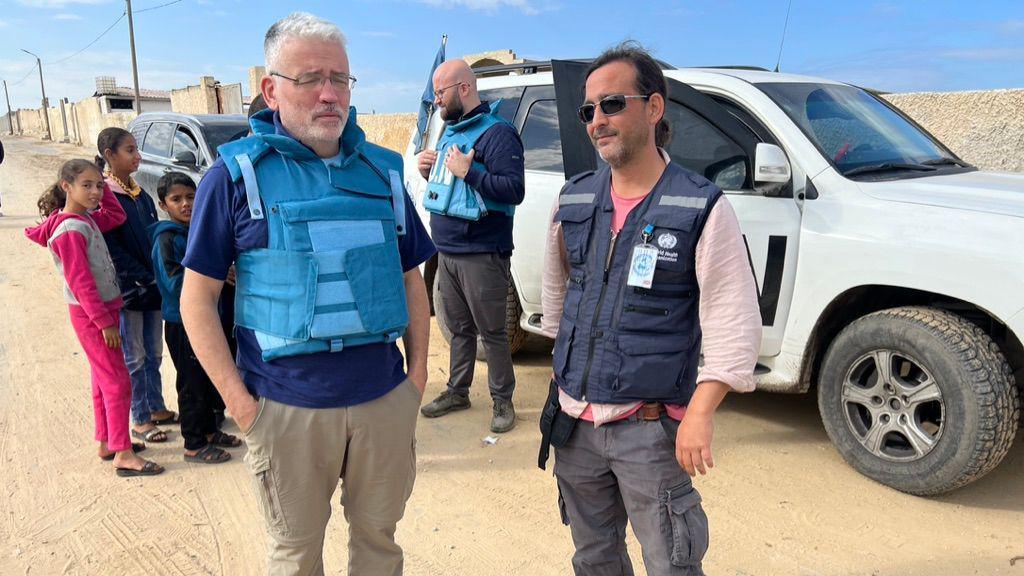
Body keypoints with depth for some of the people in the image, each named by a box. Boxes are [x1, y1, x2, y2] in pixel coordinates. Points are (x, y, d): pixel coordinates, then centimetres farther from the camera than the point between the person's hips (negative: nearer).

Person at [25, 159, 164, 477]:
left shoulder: (86, 218, 5)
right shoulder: (70, 230, -20)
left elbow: (116, 216, 20)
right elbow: (80, 283, -22)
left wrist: (103, 186, 6)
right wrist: (105, 322, -19)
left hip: (103, 309, 10)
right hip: (91, 314, -10)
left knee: (103, 380, 17)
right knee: (117, 382, -7)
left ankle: (107, 442, 29)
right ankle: (123, 455, -1)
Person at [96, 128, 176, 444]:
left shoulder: (140, 193, 9)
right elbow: (113, 249, -16)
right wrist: (146, 278, -16)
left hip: (153, 286, 7)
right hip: (126, 289, -6)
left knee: (153, 353, 16)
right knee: (134, 358, 5)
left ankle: (156, 408, 30)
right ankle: (140, 420, 16)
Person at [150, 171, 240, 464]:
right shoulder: (166, 239, -17)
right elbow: (174, 283, -23)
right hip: (182, 321, -8)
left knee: (211, 379, 18)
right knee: (192, 384, 3)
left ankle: (210, 431, 35)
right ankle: (194, 445, 16)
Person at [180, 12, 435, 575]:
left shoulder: (383, 170, 6)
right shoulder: (236, 174, -5)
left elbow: (411, 280, 12)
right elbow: (198, 298, -3)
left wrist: (418, 371, 6)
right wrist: (238, 399, -9)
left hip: (385, 398, 3)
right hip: (286, 408, -2)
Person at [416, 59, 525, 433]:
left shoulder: (496, 132, -11)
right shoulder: (451, 131, 17)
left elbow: (515, 190, -21)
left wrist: (468, 172, -23)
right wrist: (430, 172, 5)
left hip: (482, 257, -8)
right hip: (447, 252, 8)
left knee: (491, 332, 1)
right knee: (459, 328, 17)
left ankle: (503, 401, 14)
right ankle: (457, 391, 29)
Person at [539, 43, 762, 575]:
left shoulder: (702, 208, -11)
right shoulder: (573, 200, 4)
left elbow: (733, 324, -13)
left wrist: (700, 413, -18)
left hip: (650, 428, -5)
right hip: (573, 420, 5)